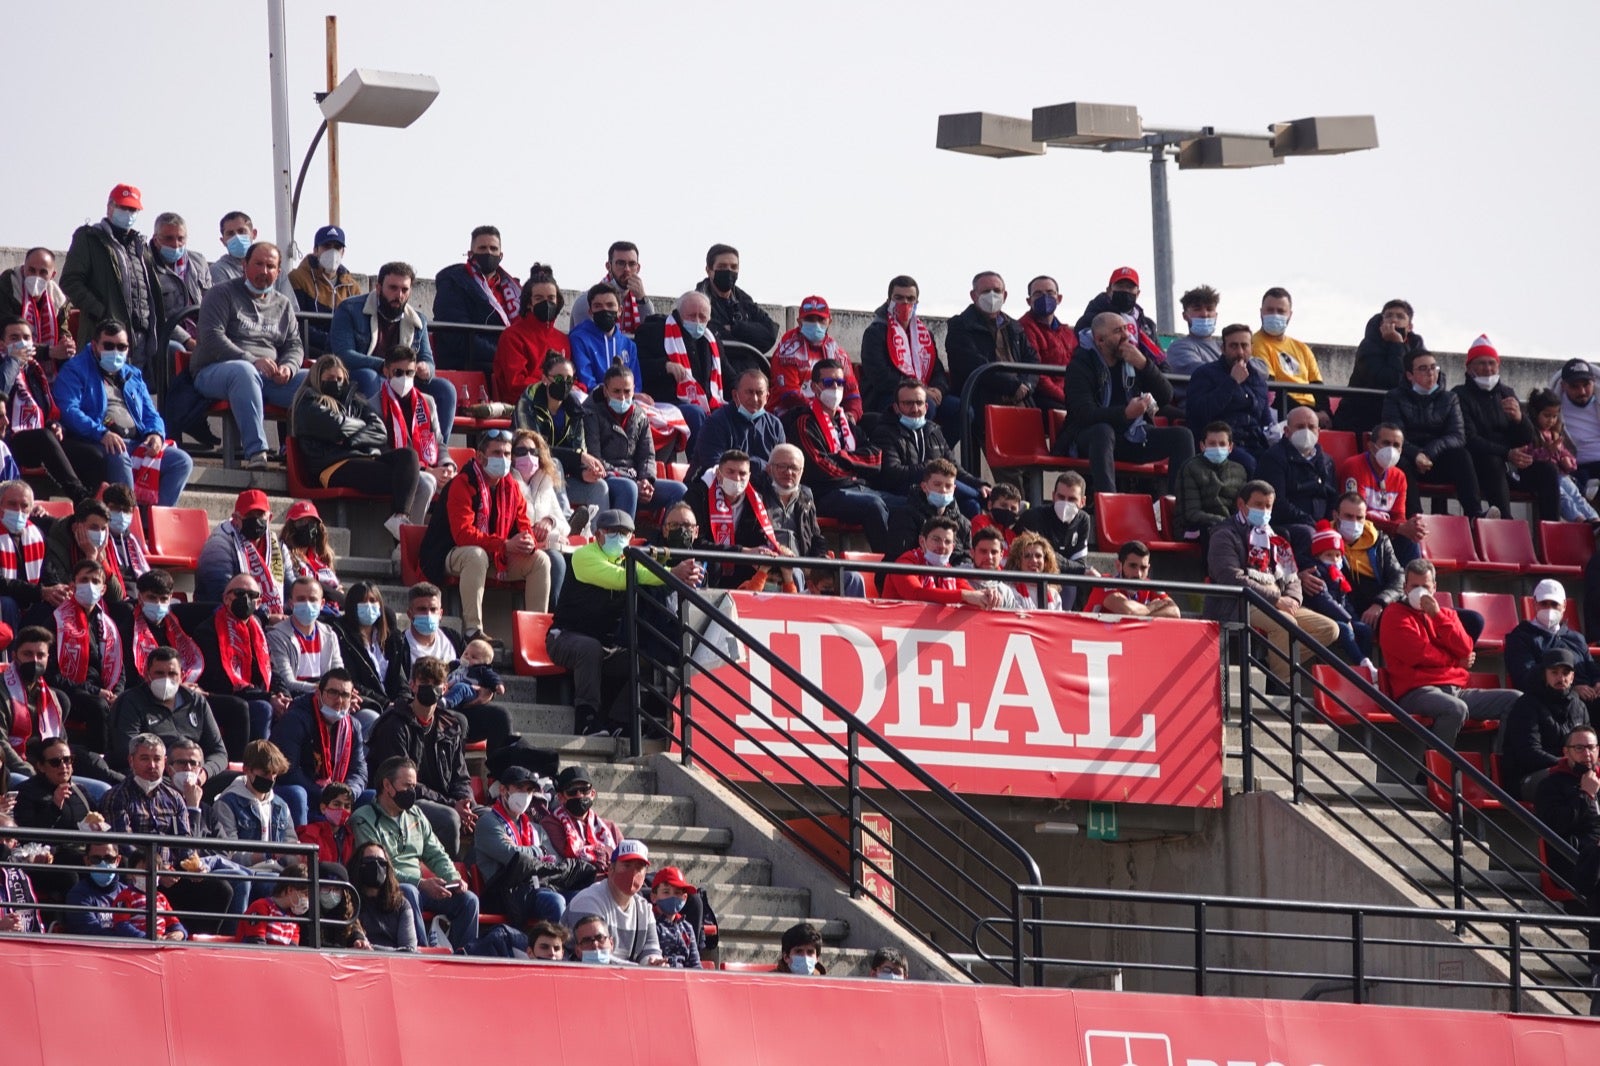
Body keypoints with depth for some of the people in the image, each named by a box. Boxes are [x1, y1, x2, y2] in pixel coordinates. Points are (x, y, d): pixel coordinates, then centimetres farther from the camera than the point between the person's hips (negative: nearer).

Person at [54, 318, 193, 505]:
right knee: (118, 457, -39)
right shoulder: (75, 370, 6)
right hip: (96, 445, -7)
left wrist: (156, 433, -1)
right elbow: (68, 410, -9)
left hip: (136, 444, 7)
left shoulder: (133, 376, 28)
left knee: (182, 461, -12)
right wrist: (102, 433, -24)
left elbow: (150, 413, 24)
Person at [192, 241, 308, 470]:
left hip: (270, 377, 5)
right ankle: (255, 452, -52)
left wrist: (288, 368, -8)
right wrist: (253, 361, -19)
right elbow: (212, 339, -8)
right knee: (243, 371, -42)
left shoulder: (283, 305, 23)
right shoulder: (222, 294, 6)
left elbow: (294, 346, 18)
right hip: (215, 372, -5)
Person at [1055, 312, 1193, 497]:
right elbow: (1083, 413, -23)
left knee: (1182, 436, -13)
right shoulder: (1081, 365, -8)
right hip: (1088, 438, -5)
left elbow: (1166, 397, 2)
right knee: (1103, 432, -39)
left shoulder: (1134, 356, 8)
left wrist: (1144, 365, -15)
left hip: (1132, 436, 5)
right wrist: (1125, 413, -39)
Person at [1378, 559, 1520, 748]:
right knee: (1456, 709, -39)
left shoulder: (1446, 615, 23)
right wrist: (1456, 661, 5)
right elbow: (1418, 654, -8)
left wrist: (1437, 616, -3)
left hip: (1455, 690, 7)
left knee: (1515, 700, -5)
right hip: (1417, 692, -7)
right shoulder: (1395, 617, 6)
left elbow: (1465, 650, 4)